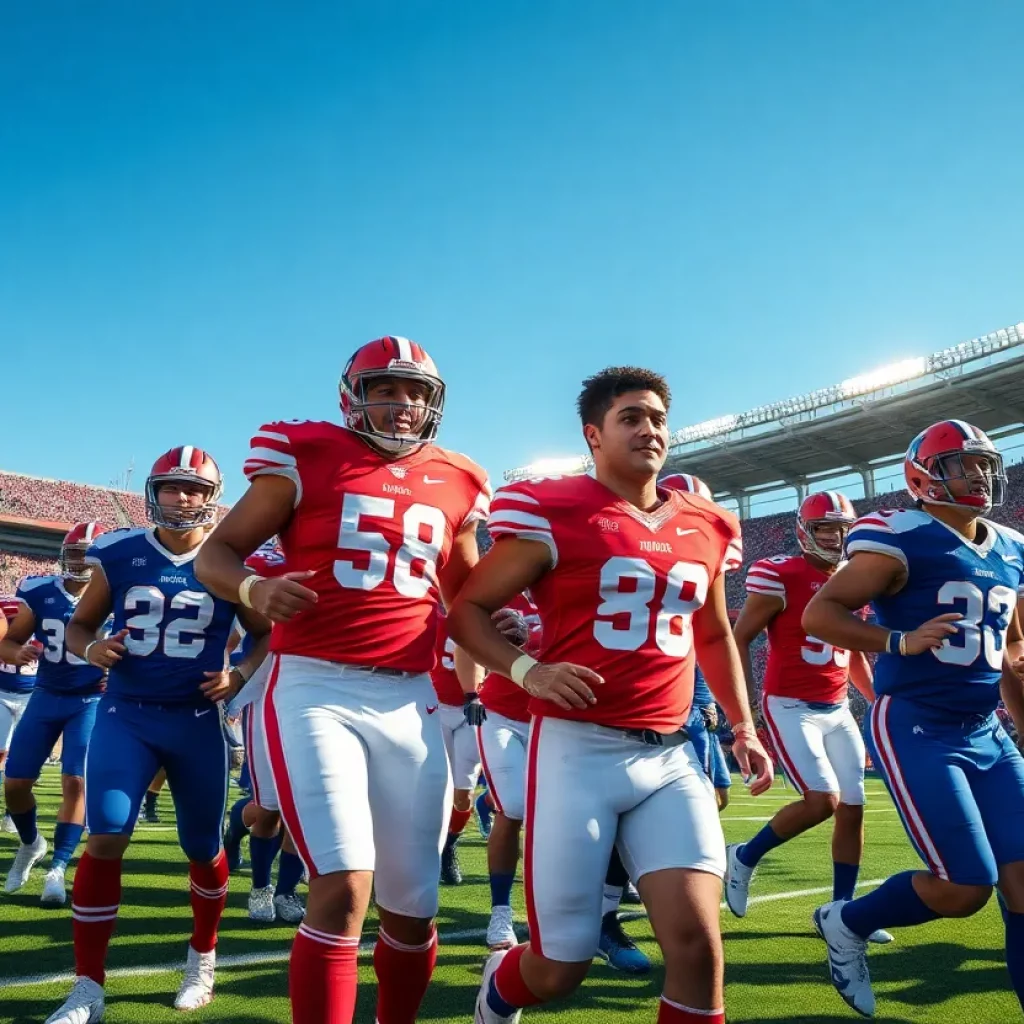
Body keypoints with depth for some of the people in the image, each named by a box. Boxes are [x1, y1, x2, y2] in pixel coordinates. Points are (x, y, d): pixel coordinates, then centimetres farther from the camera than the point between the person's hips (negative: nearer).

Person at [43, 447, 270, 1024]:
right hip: (126, 714, 0)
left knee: (203, 848, 11)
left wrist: (240, 677, -9)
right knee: (105, 840, -10)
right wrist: (90, 648, -11)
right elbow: (80, 623, 11)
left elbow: (268, 635, 7)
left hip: (197, 721, 0)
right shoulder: (119, 555, -1)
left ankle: (202, 959, 36)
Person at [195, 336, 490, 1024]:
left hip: (411, 699, 4)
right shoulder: (306, 457, 1)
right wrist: (255, 589, -18)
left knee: (413, 904, 9)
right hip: (315, 688, -4)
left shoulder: (455, 484, 12)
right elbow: (217, 552, 4)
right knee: (345, 886, -17)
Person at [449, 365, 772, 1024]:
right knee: (563, 966, 5)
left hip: (670, 755, 5)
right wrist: (526, 670, -18)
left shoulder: (705, 528, 11)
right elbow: (468, 608, -2)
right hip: (578, 749, -4)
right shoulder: (555, 514, -6)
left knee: (698, 943, -5)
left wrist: (743, 726, 18)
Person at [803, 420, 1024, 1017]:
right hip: (915, 731, -7)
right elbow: (818, 614, -13)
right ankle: (847, 925, 19)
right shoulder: (903, 540, -11)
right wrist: (898, 642, -25)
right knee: (965, 887, -9)